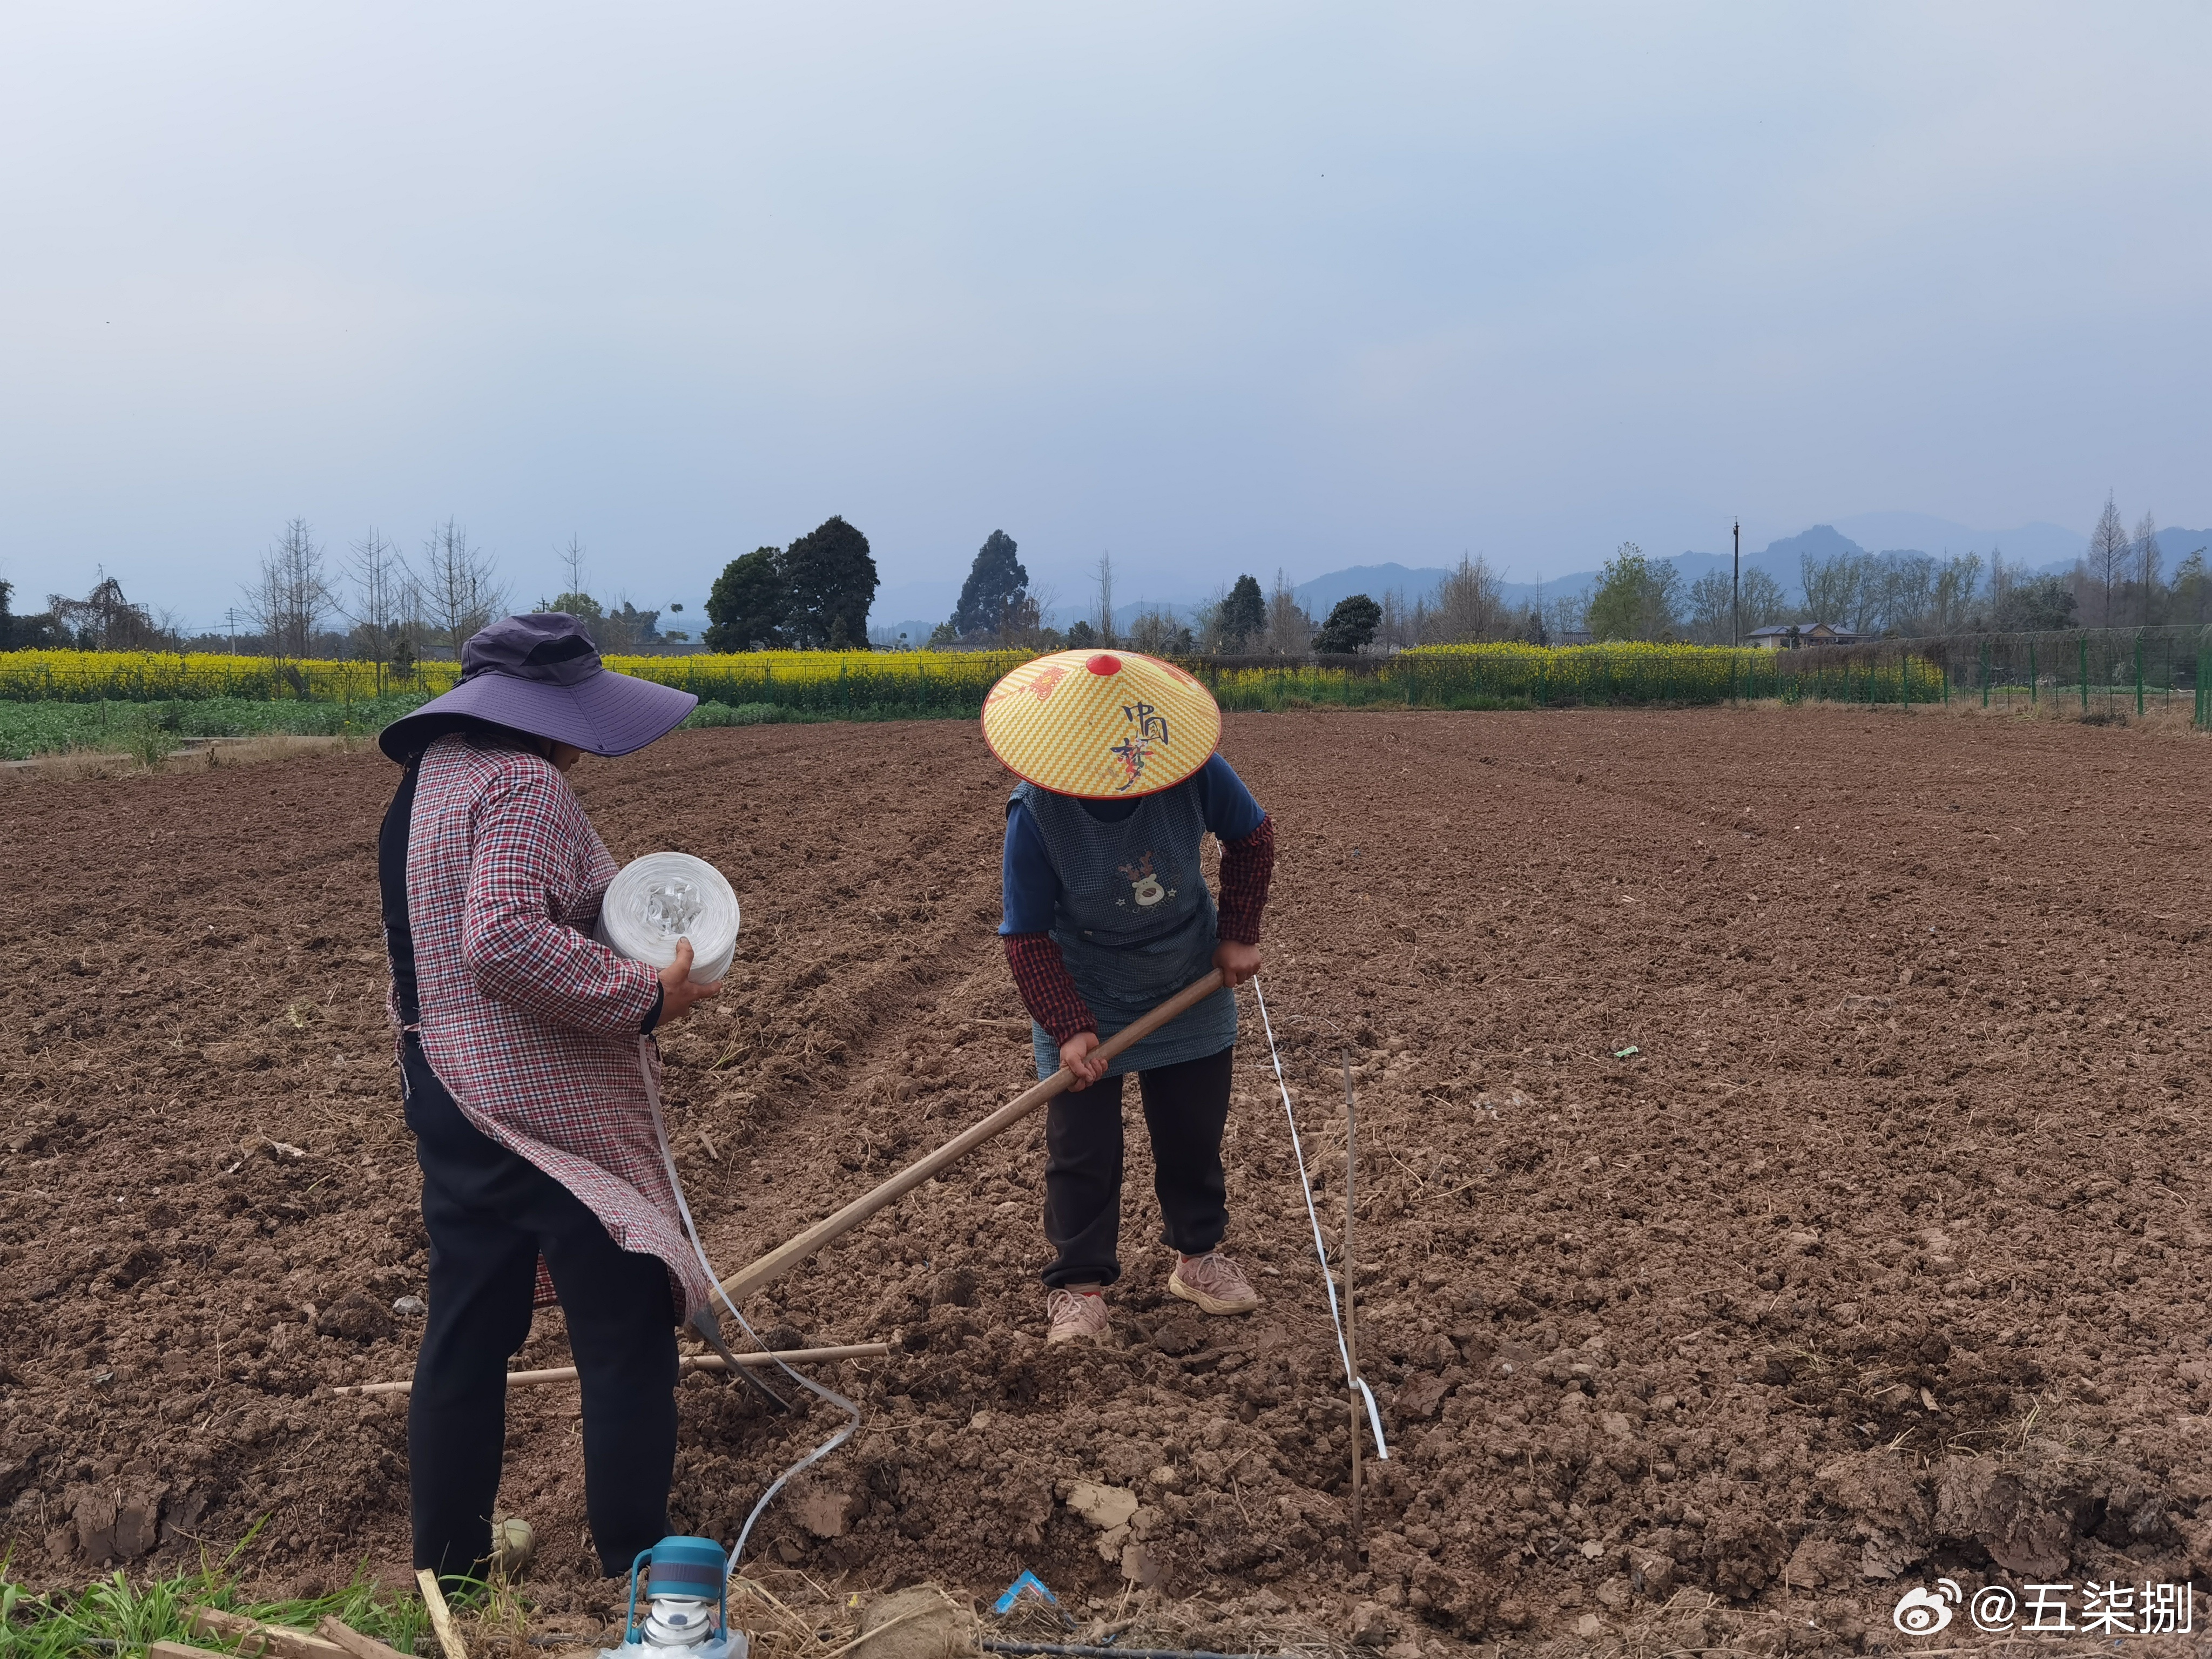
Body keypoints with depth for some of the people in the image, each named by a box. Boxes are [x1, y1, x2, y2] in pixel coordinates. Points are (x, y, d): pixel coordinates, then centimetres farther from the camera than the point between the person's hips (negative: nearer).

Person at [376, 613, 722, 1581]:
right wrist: (645, 999, -20)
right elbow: (505, 939, -29)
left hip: (448, 1095, 10)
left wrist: (618, 933, 13)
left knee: (465, 1336, 16)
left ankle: (446, 1573, 26)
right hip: (545, 1107, -10)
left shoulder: (428, 776, 14)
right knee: (628, 1341, 2)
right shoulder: (524, 785, -16)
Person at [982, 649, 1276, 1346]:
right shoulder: (1035, 814, -28)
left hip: (1191, 987, 3)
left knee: (1195, 1131, 14)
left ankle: (1198, 1254, 35)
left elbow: (1252, 837, -2)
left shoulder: (1195, 772, -23)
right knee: (1082, 1149, 1)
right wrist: (1067, 1028, -27)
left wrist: (1238, 934, -4)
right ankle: (1078, 1286, 17)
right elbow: (1026, 936, -19)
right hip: (1084, 1001, -2)